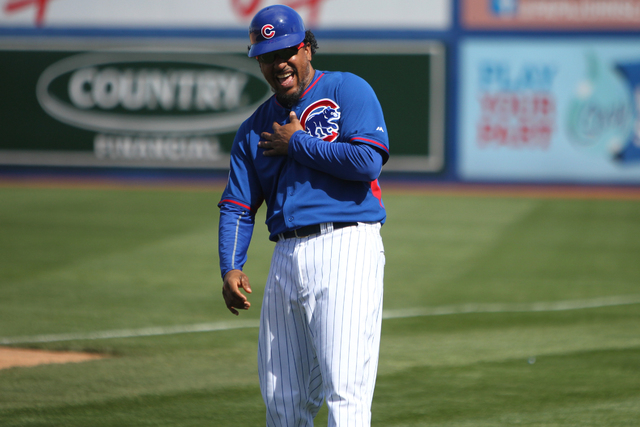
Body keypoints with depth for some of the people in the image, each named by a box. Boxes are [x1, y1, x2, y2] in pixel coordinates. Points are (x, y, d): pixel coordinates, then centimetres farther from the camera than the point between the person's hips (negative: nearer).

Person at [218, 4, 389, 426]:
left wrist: (297, 144, -3)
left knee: (344, 391, -15)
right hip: (286, 260, 6)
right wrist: (231, 268, -3)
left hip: (346, 249, -6)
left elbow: (367, 161, -13)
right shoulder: (256, 129, 19)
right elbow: (236, 206, 14)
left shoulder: (348, 90, 3)